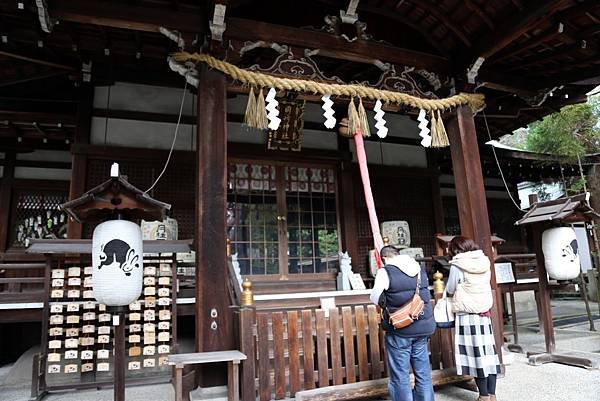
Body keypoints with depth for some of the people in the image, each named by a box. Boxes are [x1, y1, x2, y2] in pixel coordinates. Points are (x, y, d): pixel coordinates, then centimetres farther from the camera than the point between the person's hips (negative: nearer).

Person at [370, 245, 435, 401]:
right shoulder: (420, 270, 7)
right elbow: (426, 297, 12)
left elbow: (374, 298, -6)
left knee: (400, 377, 5)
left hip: (399, 331, -5)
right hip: (423, 329, 6)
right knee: (423, 373, 16)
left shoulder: (385, 271, -11)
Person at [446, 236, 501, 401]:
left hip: (467, 315, -6)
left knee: (475, 353, 2)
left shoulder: (457, 266, -12)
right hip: (485, 314, 6)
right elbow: (483, 286, 14)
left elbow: (450, 290, -2)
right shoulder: (484, 262, 4)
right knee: (488, 352, 10)